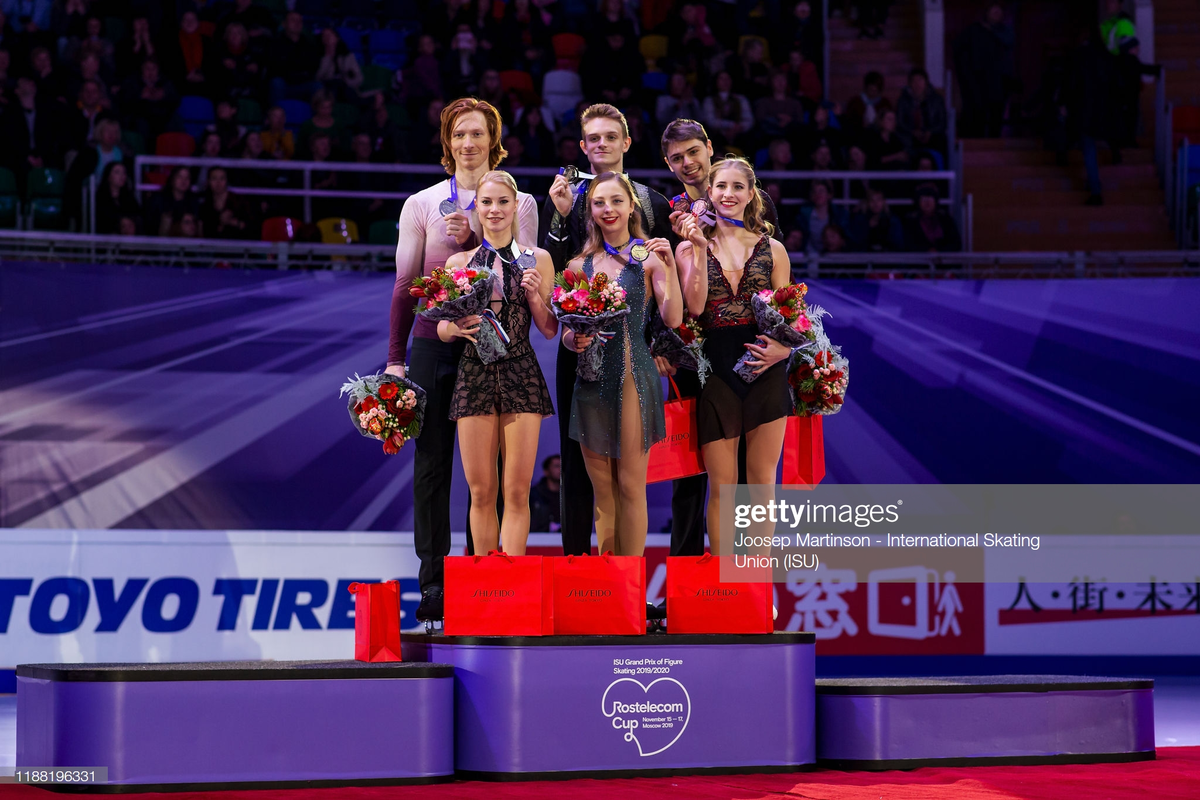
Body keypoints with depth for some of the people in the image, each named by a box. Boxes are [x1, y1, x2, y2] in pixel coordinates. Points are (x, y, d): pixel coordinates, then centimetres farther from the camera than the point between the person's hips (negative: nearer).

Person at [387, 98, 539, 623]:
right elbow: (405, 284, 9)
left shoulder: (520, 203, 8)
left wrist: (472, 241, -13)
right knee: (432, 459, -1)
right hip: (435, 340, 1)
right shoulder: (422, 204, 9)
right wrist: (394, 358, 4)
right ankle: (433, 581, 2)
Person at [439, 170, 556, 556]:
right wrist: (456, 327, -13)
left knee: (517, 491, -4)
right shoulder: (458, 263, 7)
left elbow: (549, 330, 7)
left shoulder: (536, 260, 6)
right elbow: (442, 329, 9)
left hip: (521, 375, -1)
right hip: (474, 375, 1)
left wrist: (534, 295, -10)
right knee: (481, 491, 2)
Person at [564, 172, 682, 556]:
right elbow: (566, 332, 13)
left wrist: (668, 267, -19)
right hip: (590, 378, 4)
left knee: (630, 486, -2)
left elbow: (673, 319, -10)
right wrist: (574, 340, -9)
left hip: (633, 376, -4)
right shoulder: (580, 264, 10)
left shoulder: (649, 257, 0)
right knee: (601, 488, 8)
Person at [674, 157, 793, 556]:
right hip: (716, 369, -1)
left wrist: (783, 348, -12)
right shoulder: (691, 247, 6)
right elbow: (695, 306, -8)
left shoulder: (772, 249, 9)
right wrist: (700, 250, -13)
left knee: (762, 481, 3)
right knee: (721, 486, 0)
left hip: (765, 369, 1)